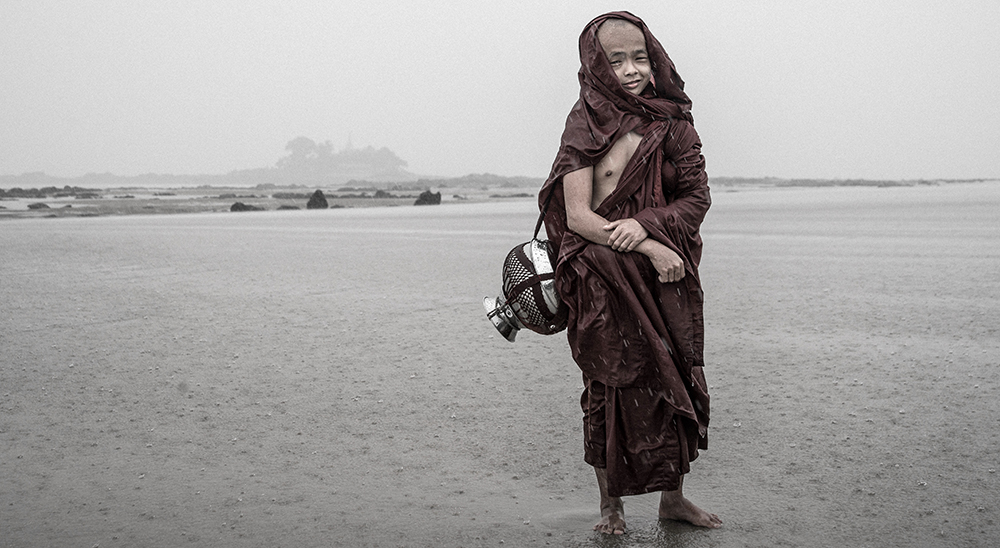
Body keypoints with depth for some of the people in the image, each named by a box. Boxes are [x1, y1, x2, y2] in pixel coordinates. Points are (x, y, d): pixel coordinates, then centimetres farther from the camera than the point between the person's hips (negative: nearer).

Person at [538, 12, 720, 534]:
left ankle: (673, 497, 26)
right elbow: (577, 215, -11)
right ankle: (610, 505, 22)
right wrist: (651, 250, -18)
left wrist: (646, 224, -15)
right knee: (612, 388, 4)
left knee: (677, 382, 7)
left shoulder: (672, 120, 3)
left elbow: (697, 196, 3)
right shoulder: (585, 124, -6)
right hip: (603, 282, -3)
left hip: (668, 276, 3)